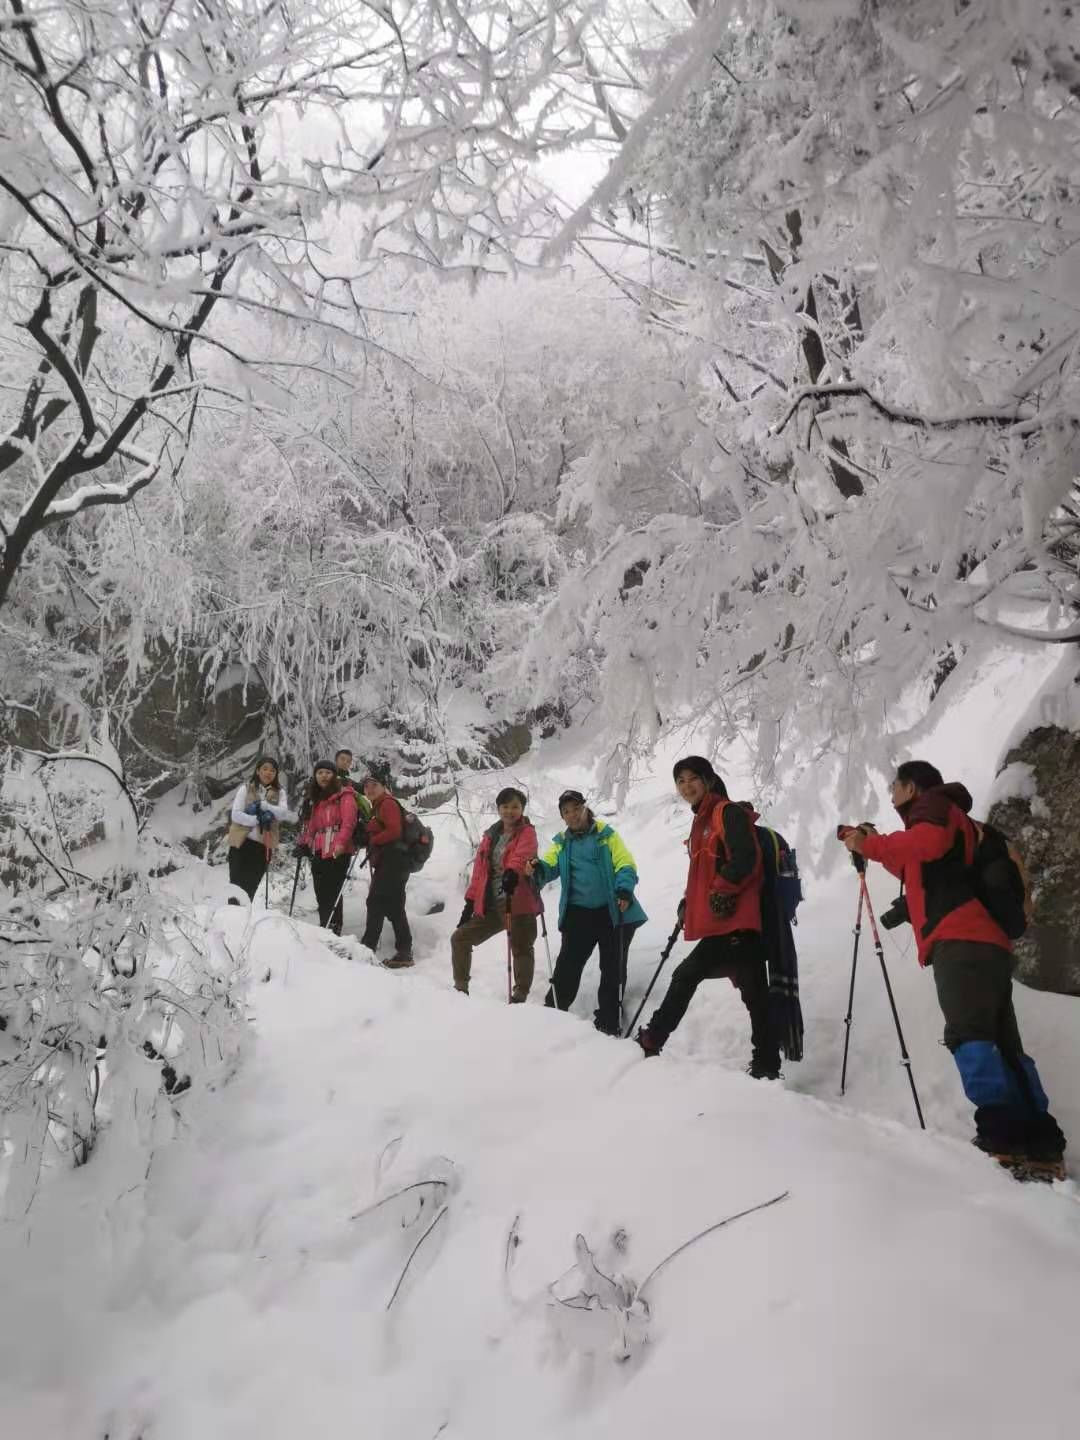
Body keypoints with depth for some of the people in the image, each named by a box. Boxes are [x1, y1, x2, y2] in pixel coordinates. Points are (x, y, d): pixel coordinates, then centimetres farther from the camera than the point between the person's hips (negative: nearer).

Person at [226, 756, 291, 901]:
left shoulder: (279, 792, 6)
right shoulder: (246, 789, -1)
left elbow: (284, 813, -10)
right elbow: (236, 815, -10)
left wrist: (263, 805, -22)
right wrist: (258, 819, -21)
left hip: (264, 846, 3)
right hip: (242, 843, -3)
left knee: (251, 888, 11)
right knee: (237, 885, -5)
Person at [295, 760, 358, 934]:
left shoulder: (344, 796, -1)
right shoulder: (314, 799, 22)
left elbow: (348, 822, -15)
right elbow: (309, 825, 28)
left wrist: (341, 842, -28)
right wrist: (303, 844, 17)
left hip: (337, 853, -7)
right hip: (318, 853, 7)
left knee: (332, 894, -9)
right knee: (321, 895, 7)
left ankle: (333, 932, -8)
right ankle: (324, 931, 13)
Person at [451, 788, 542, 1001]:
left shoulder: (527, 833, -2)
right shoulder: (491, 836, 16)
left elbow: (521, 855, -25)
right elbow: (479, 870, 17)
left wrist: (512, 872, -46)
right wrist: (471, 902, 13)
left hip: (518, 903, -7)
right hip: (490, 905, 7)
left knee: (521, 949, -6)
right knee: (460, 938, 9)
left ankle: (519, 998, -2)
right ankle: (460, 987, 18)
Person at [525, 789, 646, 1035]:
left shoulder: (605, 834, 4)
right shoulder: (561, 842, 12)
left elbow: (624, 864, -5)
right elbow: (549, 864, -3)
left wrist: (624, 889, -24)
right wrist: (538, 869, -27)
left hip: (613, 911, -1)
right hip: (578, 913, 1)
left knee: (613, 969, 4)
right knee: (568, 966, -4)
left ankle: (607, 1023, 16)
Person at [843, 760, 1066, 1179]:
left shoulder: (934, 805, 9)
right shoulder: (952, 820, 35)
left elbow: (928, 842, -14)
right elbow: (914, 870, 36)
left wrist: (870, 845, -4)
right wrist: (873, 845, 29)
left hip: (961, 940, -9)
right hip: (986, 943, 9)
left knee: (968, 1034, -20)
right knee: (1003, 1043, 4)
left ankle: (1003, 1133, -31)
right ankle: (1040, 1140, -2)